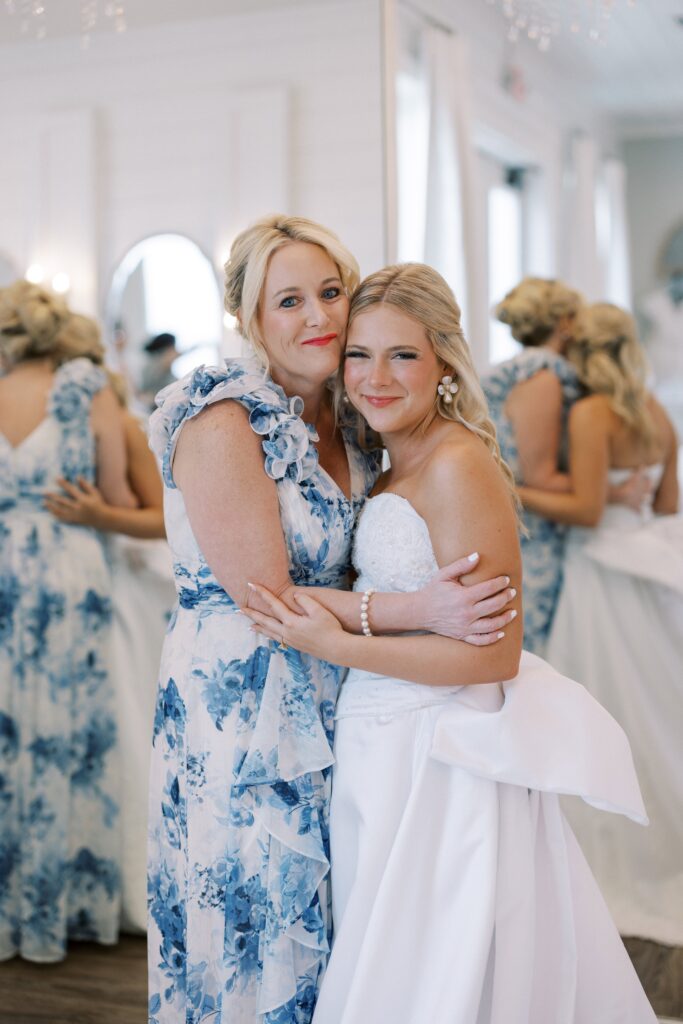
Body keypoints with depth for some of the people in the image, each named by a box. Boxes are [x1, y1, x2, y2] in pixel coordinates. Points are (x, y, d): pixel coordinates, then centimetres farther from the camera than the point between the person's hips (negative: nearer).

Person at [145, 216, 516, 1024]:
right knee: (253, 940, 6)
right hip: (236, 712, -7)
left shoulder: (346, 422, 8)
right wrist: (421, 610, -25)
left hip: (327, 708, 7)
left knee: (317, 939, 16)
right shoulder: (224, 425, -16)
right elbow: (267, 599, -18)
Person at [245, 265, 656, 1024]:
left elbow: (494, 654, -21)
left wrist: (334, 646, -19)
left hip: (438, 765, -9)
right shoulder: (396, 469, 11)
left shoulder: (457, 465, -17)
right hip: (383, 753, 9)